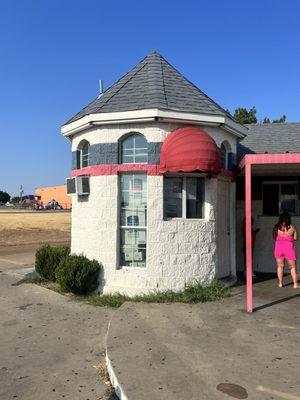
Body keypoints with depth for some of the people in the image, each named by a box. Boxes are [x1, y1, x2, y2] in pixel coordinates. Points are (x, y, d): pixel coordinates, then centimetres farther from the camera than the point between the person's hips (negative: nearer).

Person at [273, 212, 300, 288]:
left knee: (280, 266, 12)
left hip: (279, 247, 1)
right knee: (293, 267, 10)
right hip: (289, 248, -1)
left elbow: (274, 237, 2)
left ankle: (280, 283, 16)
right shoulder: (292, 227, -8)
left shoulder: (276, 227, -7)